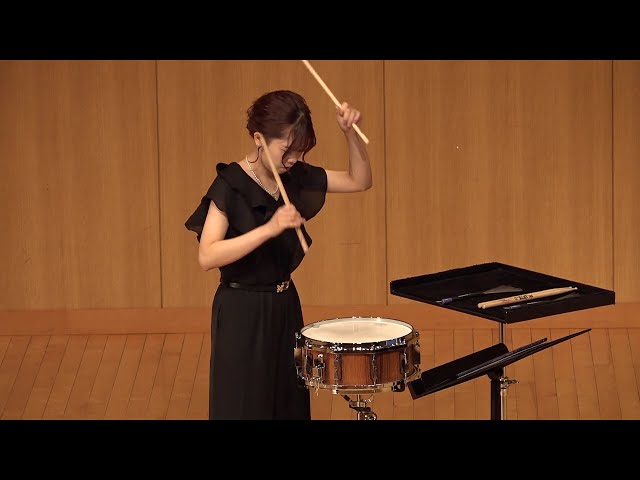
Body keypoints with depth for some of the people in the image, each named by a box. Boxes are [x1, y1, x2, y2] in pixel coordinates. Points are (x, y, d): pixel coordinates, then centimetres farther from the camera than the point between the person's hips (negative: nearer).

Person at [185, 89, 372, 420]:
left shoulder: (296, 177, 1)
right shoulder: (230, 186, -17)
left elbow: (359, 181, 8)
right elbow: (207, 256, -28)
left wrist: (350, 133, -8)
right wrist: (269, 228, -36)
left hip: (285, 305, 7)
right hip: (242, 312, -7)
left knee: (290, 404, 12)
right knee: (246, 405, 1)